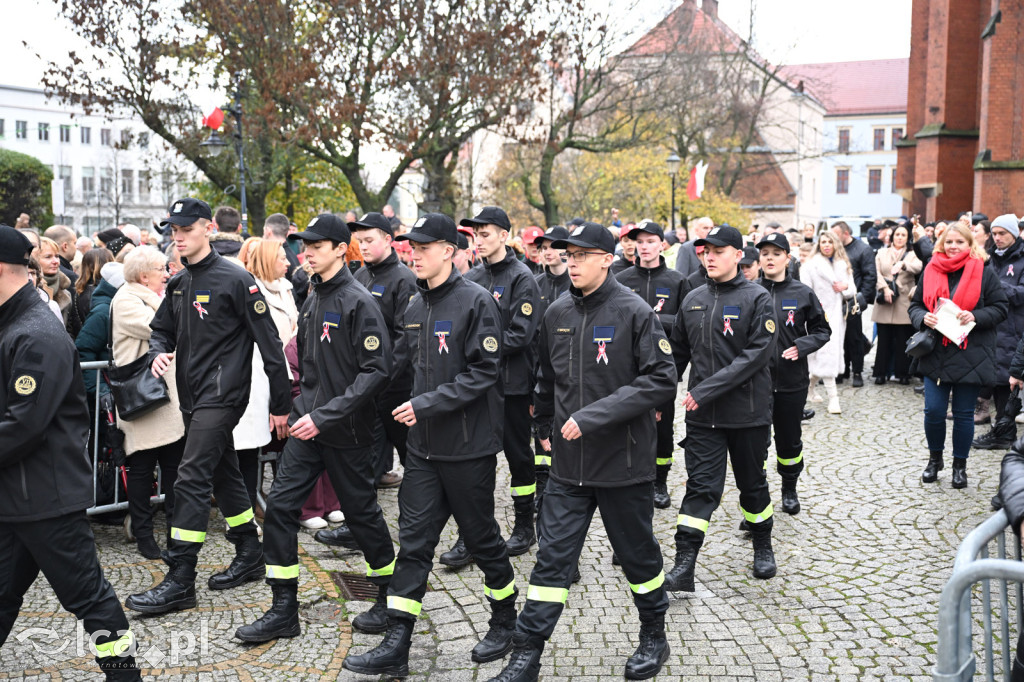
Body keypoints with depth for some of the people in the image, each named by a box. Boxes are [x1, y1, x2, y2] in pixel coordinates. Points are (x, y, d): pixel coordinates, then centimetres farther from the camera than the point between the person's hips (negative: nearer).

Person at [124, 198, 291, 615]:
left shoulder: (234, 280, -11)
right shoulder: (178, 284, 12)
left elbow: (269, 342, -11)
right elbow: (161, 328, 24)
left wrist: (281, 404, -11)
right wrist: (159, 352, -2)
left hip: (222, 393, -8)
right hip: (192, 395, 8)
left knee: (191, 478, -12)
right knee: (223, 475, 16)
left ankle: (180, 581, -6)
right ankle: (249, 556, 29)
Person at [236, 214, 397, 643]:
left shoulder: (358, 302, -14)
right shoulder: (312, 301, 10)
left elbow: (376, 370, -20)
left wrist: (327, 414, -23)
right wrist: (305, 407, 11)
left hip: (346, 430, -7)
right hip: (306, 423, 7)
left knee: (361, 511, 7)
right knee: (280, 505, 1)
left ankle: (391, 597, 28)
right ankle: (283, 609, 12)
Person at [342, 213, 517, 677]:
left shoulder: (476, 302, -13)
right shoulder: (415, 308, 9)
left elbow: (483, 373, -17)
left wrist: (427, 404, -21)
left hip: (468, 447, -6)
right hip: (423, 446, 6)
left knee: (481, 537, 9)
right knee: (413, 542, 5)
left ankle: (505, 621, 31)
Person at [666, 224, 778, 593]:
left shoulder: (757, 298, -7)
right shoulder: (693, 300, 7)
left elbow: (758, 353, -17)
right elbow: (678, 353, 15)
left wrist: (707, 389, -21)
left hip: (748, 412, -2)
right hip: (702, 414, 2)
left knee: (753, 483, 14)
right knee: (700, 487, -2)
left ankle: (763, 547, 37)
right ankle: (683, 569, -3)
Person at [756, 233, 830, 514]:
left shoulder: (803, 293, -1)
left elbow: (822, 330, 7)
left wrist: (801, 346, -10)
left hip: (792, 380, 1)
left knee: (790, 439, 14)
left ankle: (789, 488, 35)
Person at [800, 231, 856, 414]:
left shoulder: (843, 266, 15)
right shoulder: (810, 265, -1)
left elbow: (852, 292, 16)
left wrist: (846, 287, -6)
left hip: (838, 315, 5)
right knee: (827, 353, -12)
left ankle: (811, 386, 28)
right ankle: (833, 397, -11)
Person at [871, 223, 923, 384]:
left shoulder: (912, 254, 11)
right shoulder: (882, 253, 15)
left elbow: (918, 267, -11)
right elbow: (877, 272, 2)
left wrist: (902, 264, -30)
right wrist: (884, 288, -13)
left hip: (903, 303, -1)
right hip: (884, 302, 1)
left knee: (902, 340, -1)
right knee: (884, 339, 2)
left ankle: (903, 373, 7)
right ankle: (881, 372, 8)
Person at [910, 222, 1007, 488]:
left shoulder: (984, 273, -1)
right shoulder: (931, 271, 6)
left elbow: (1000, 307, 0)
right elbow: (915, 304, 11)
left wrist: (975, 316, -17)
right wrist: (923, 317, -10)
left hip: (970, 356, -2)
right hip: (936, 355, 2)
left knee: (963, 414, 6)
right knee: (933, 411, 1)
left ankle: (960, 465, 23)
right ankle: (935, 458, 25)